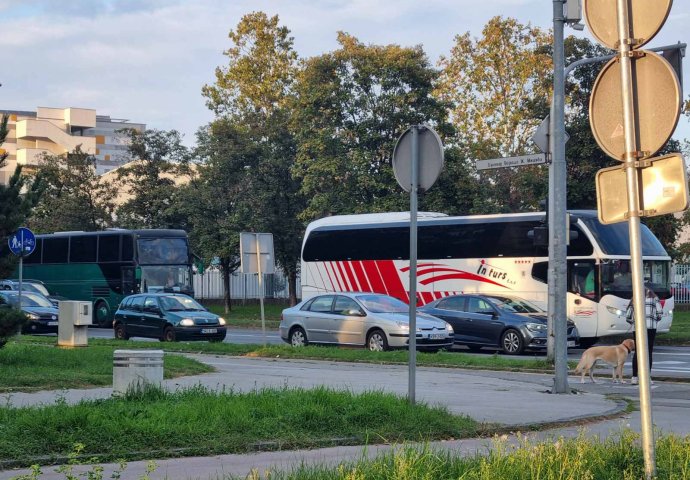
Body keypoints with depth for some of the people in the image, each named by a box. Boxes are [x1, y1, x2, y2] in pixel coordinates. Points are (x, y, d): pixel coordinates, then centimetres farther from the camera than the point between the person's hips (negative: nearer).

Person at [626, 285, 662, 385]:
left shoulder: (634, 300, 17)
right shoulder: (654, 298, 13)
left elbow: (628, 317, 12)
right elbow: (659, 312, 3)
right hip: (650, 327, -2)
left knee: (637, 352, 7)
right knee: (648, 352, -1)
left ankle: (634, 377, 2)